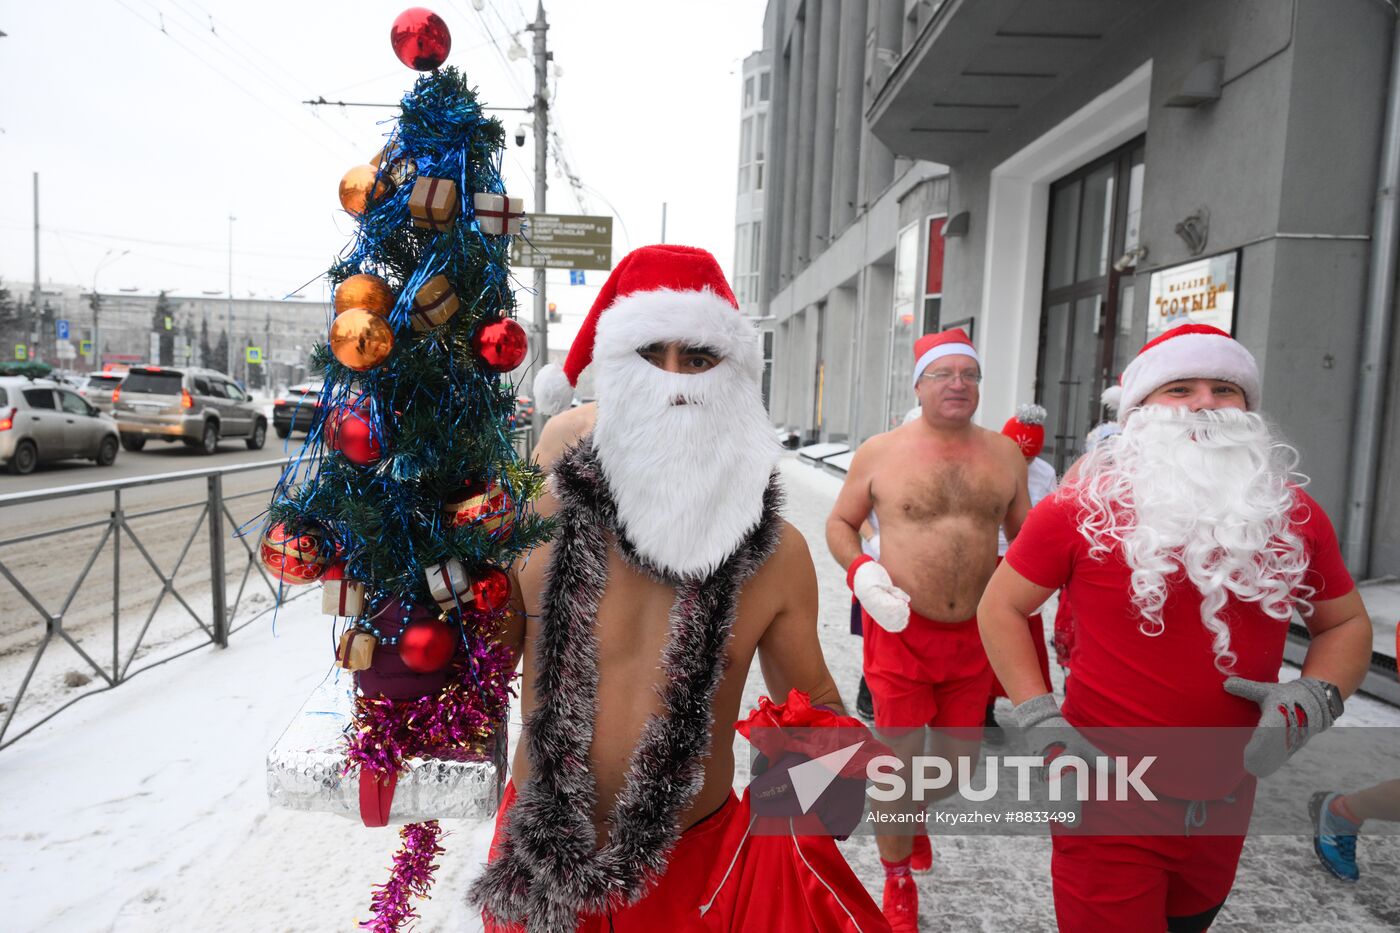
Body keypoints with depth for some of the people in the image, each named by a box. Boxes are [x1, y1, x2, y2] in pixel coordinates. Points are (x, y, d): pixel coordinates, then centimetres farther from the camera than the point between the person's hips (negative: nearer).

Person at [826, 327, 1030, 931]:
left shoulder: (1004, 454, 4)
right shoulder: (879, 453, -5)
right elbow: (840, 524, 5)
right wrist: (861, 572, -13)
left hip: (973, 634, 4)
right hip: (901, 631, -3)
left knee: (959, 758, 17)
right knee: (898, 760, 5)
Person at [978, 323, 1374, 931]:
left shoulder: (1295, 514, -2)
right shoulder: (1083, 507, -14)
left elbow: (1345, 623, 10)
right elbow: (1002, 606, -6)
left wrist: (1315, 698, -10)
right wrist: (1037, 718, -15)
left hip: (1227, 801, 5)